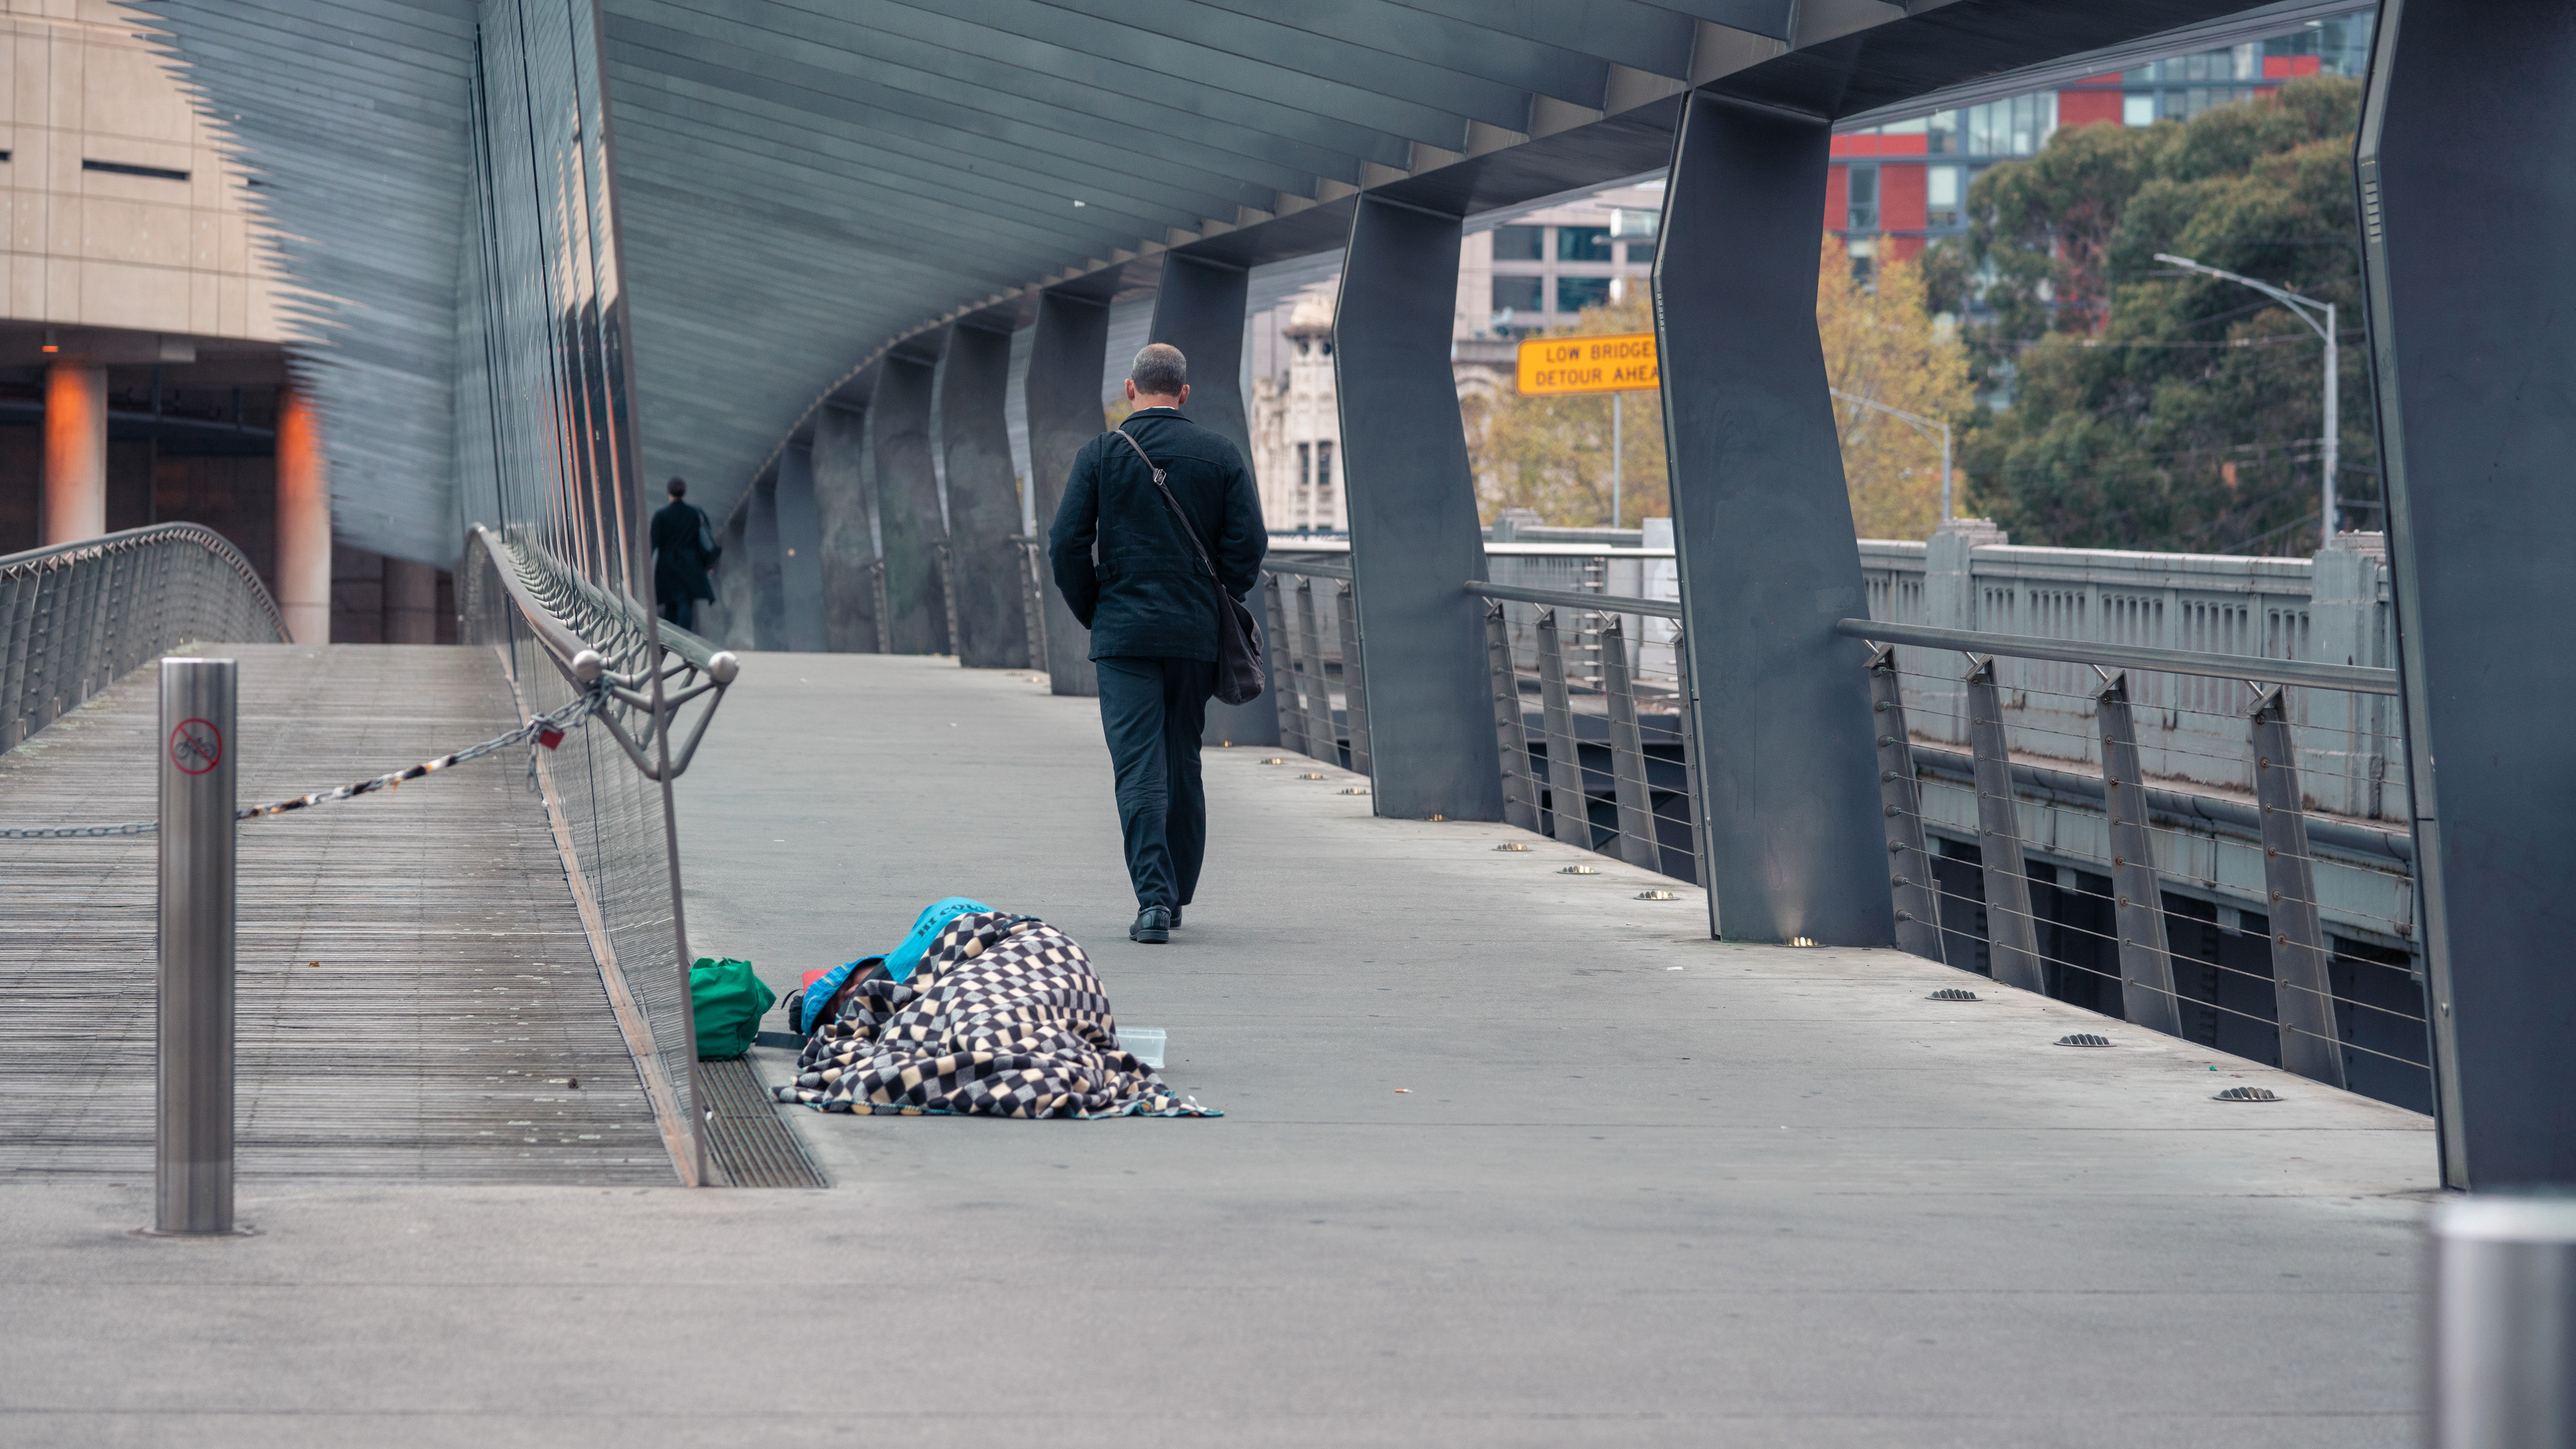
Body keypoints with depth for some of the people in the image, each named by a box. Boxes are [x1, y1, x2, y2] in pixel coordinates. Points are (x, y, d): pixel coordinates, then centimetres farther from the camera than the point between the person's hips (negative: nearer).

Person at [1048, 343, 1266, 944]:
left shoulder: (1100, 454, -1)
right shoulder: (1221, 456, 2)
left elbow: (1066, 546, -4)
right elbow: (1248, 544, -2)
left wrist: (1093, 613, 8)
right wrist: (1217, 609, 11)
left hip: (1124, 631, -2)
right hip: (1197, 635, 2)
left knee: (1139, 768, -5)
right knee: (1183, 765, 14)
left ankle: (1154, 897, -18)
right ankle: (1177, 895, 20)